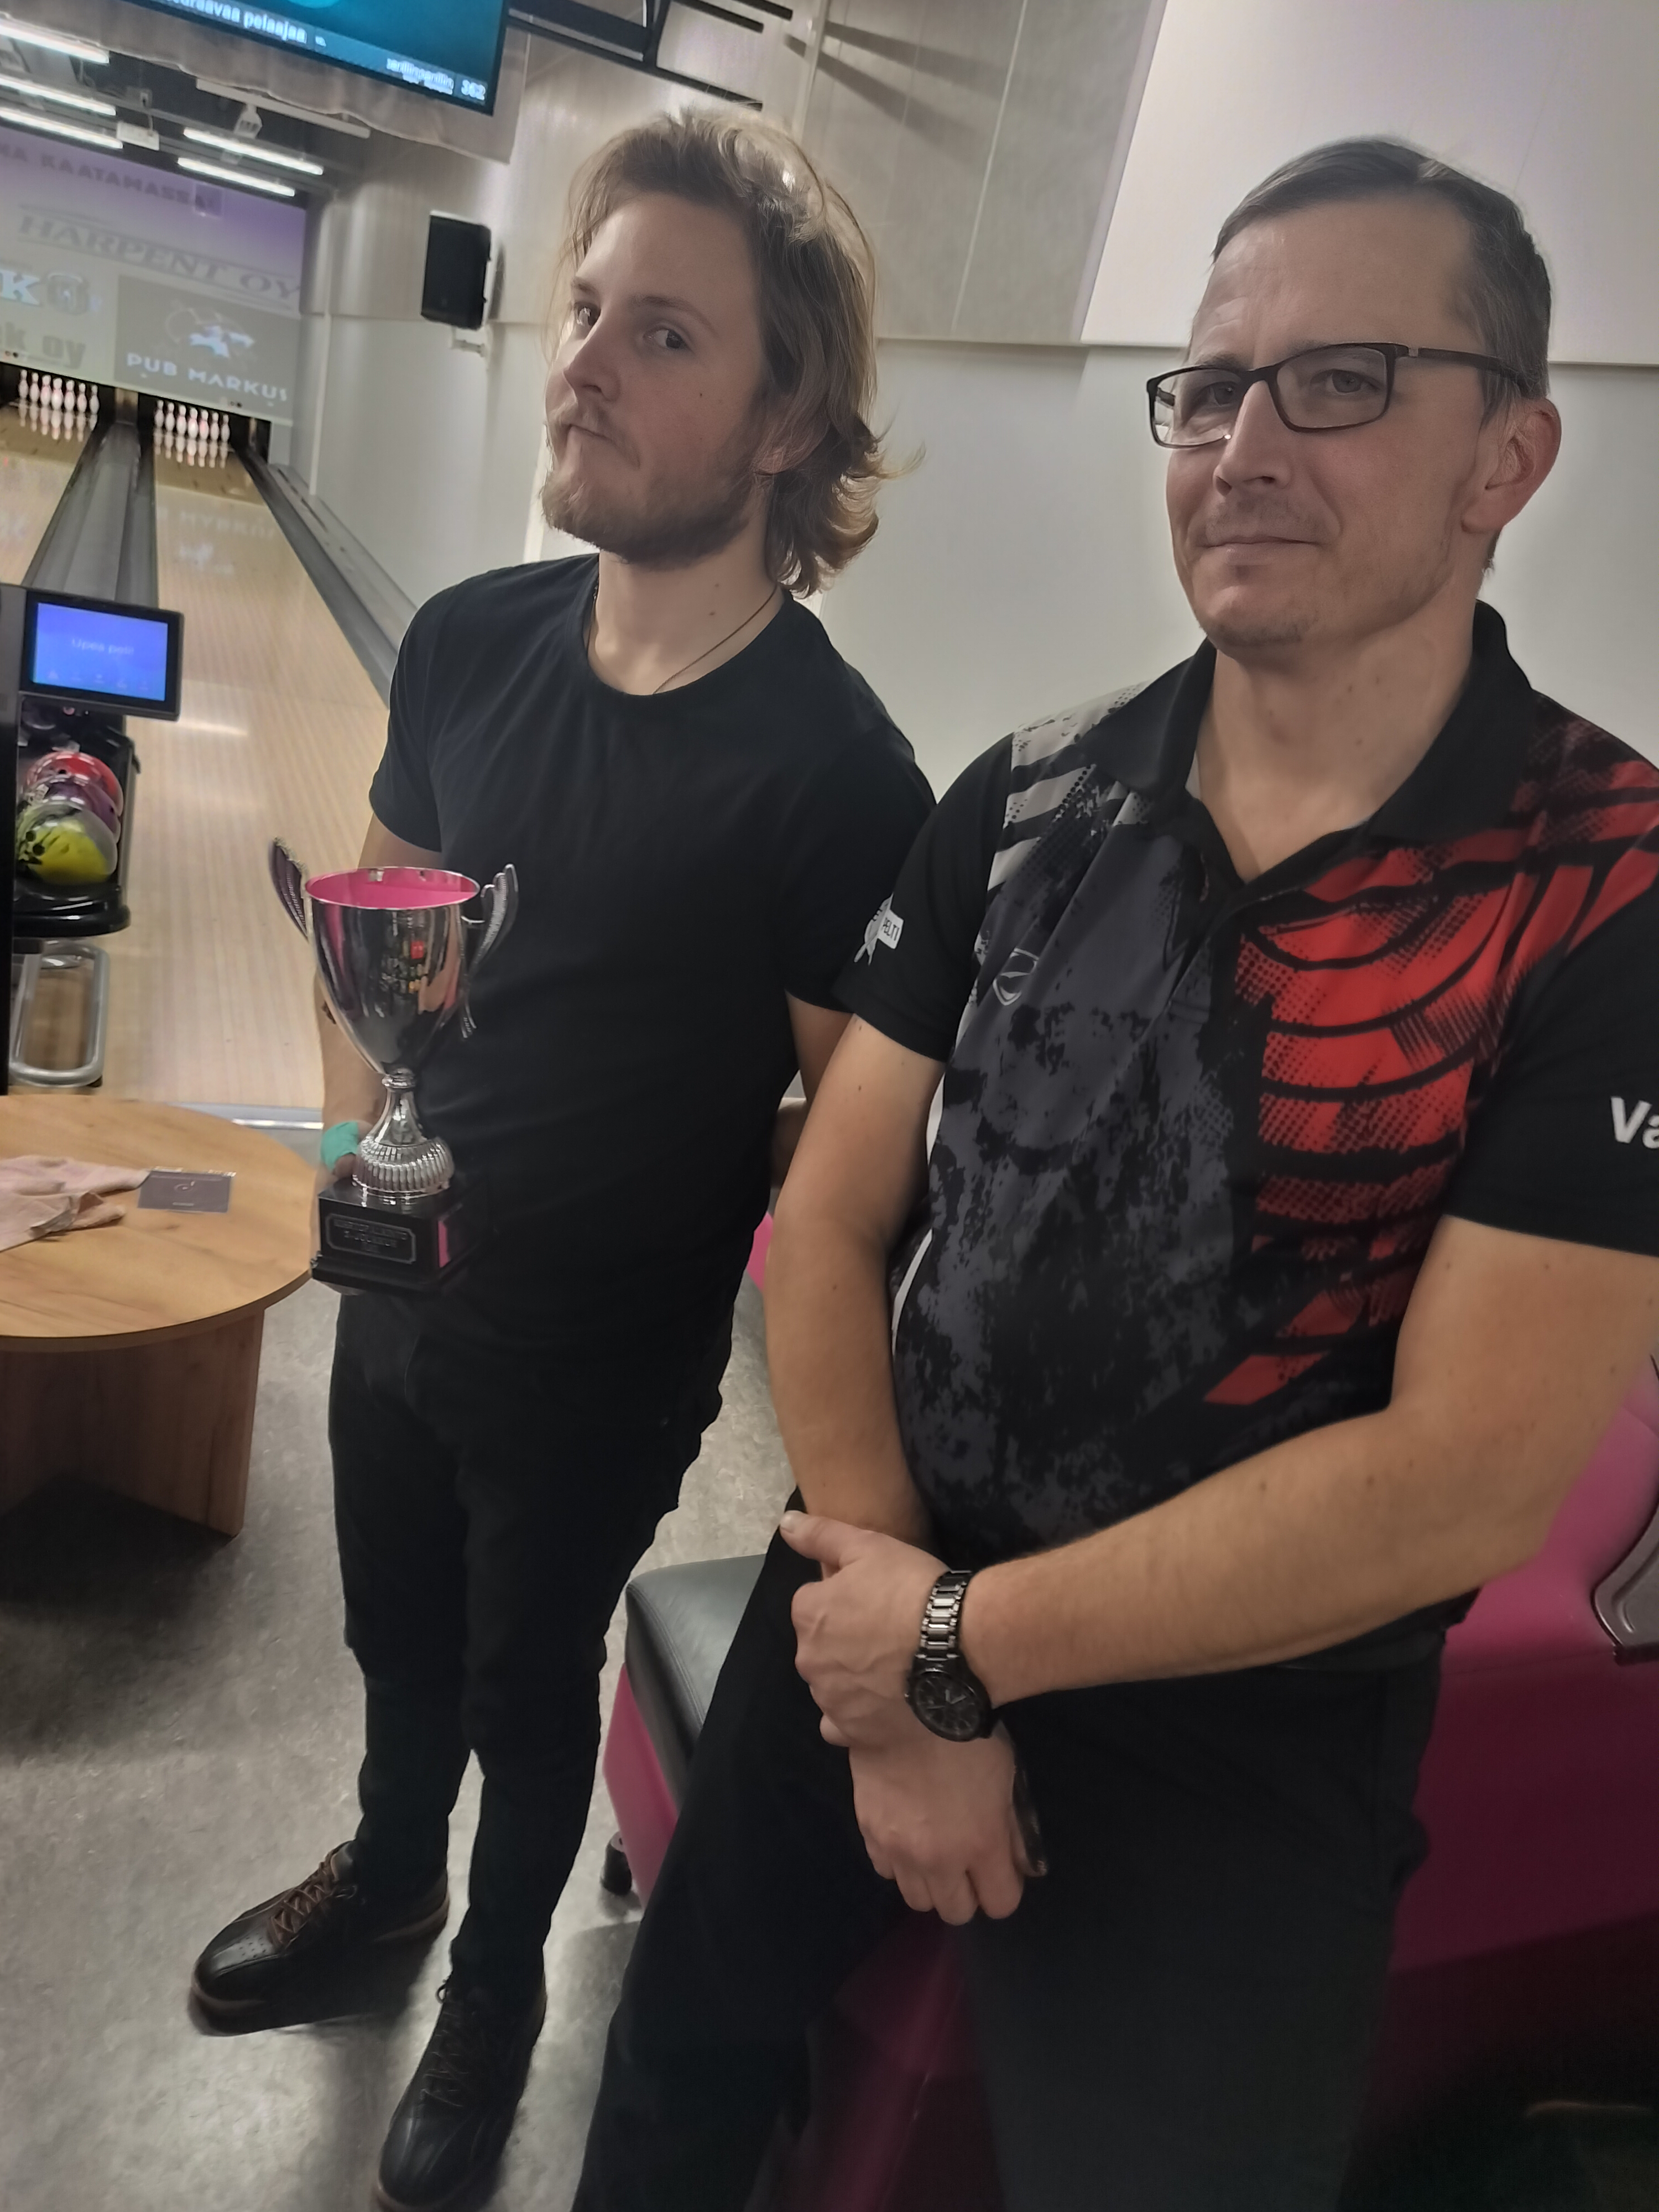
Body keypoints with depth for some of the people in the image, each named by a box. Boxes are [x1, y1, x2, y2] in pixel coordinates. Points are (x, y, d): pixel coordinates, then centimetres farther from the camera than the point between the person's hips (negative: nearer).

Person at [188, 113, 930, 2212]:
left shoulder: (832, 769, -23)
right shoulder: (468, 638, -5)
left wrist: (650, 1225, -15)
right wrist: (357, 1136, 0)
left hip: (604, 1368, -5)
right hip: (399, 1291, 5)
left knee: (528, 1683, 20)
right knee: (395, 1631, 27)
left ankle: (497, 1985, 52)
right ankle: (386, 1869, 60)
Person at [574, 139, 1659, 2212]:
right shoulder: (1023, 802, -4)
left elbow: (1466, 1479, -21)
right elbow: (831, 1220, -5)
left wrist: (961, 1644, -16)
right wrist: (898, 1691, -12)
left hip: (1237, 1764, -3)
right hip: (882, 1617, 5)